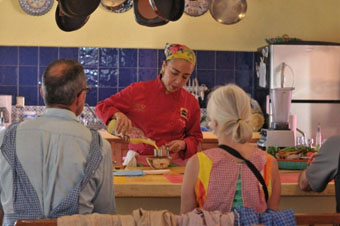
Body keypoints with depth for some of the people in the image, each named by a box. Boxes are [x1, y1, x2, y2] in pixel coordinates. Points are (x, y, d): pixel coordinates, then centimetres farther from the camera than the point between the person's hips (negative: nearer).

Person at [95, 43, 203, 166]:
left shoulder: (191, 103, 6)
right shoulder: (138, 90, 2)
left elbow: (196, 137, 17)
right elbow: (102, 107, 7)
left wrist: (183, 144, -5)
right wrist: (118, 115, -14)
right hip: (138, 164, -1)